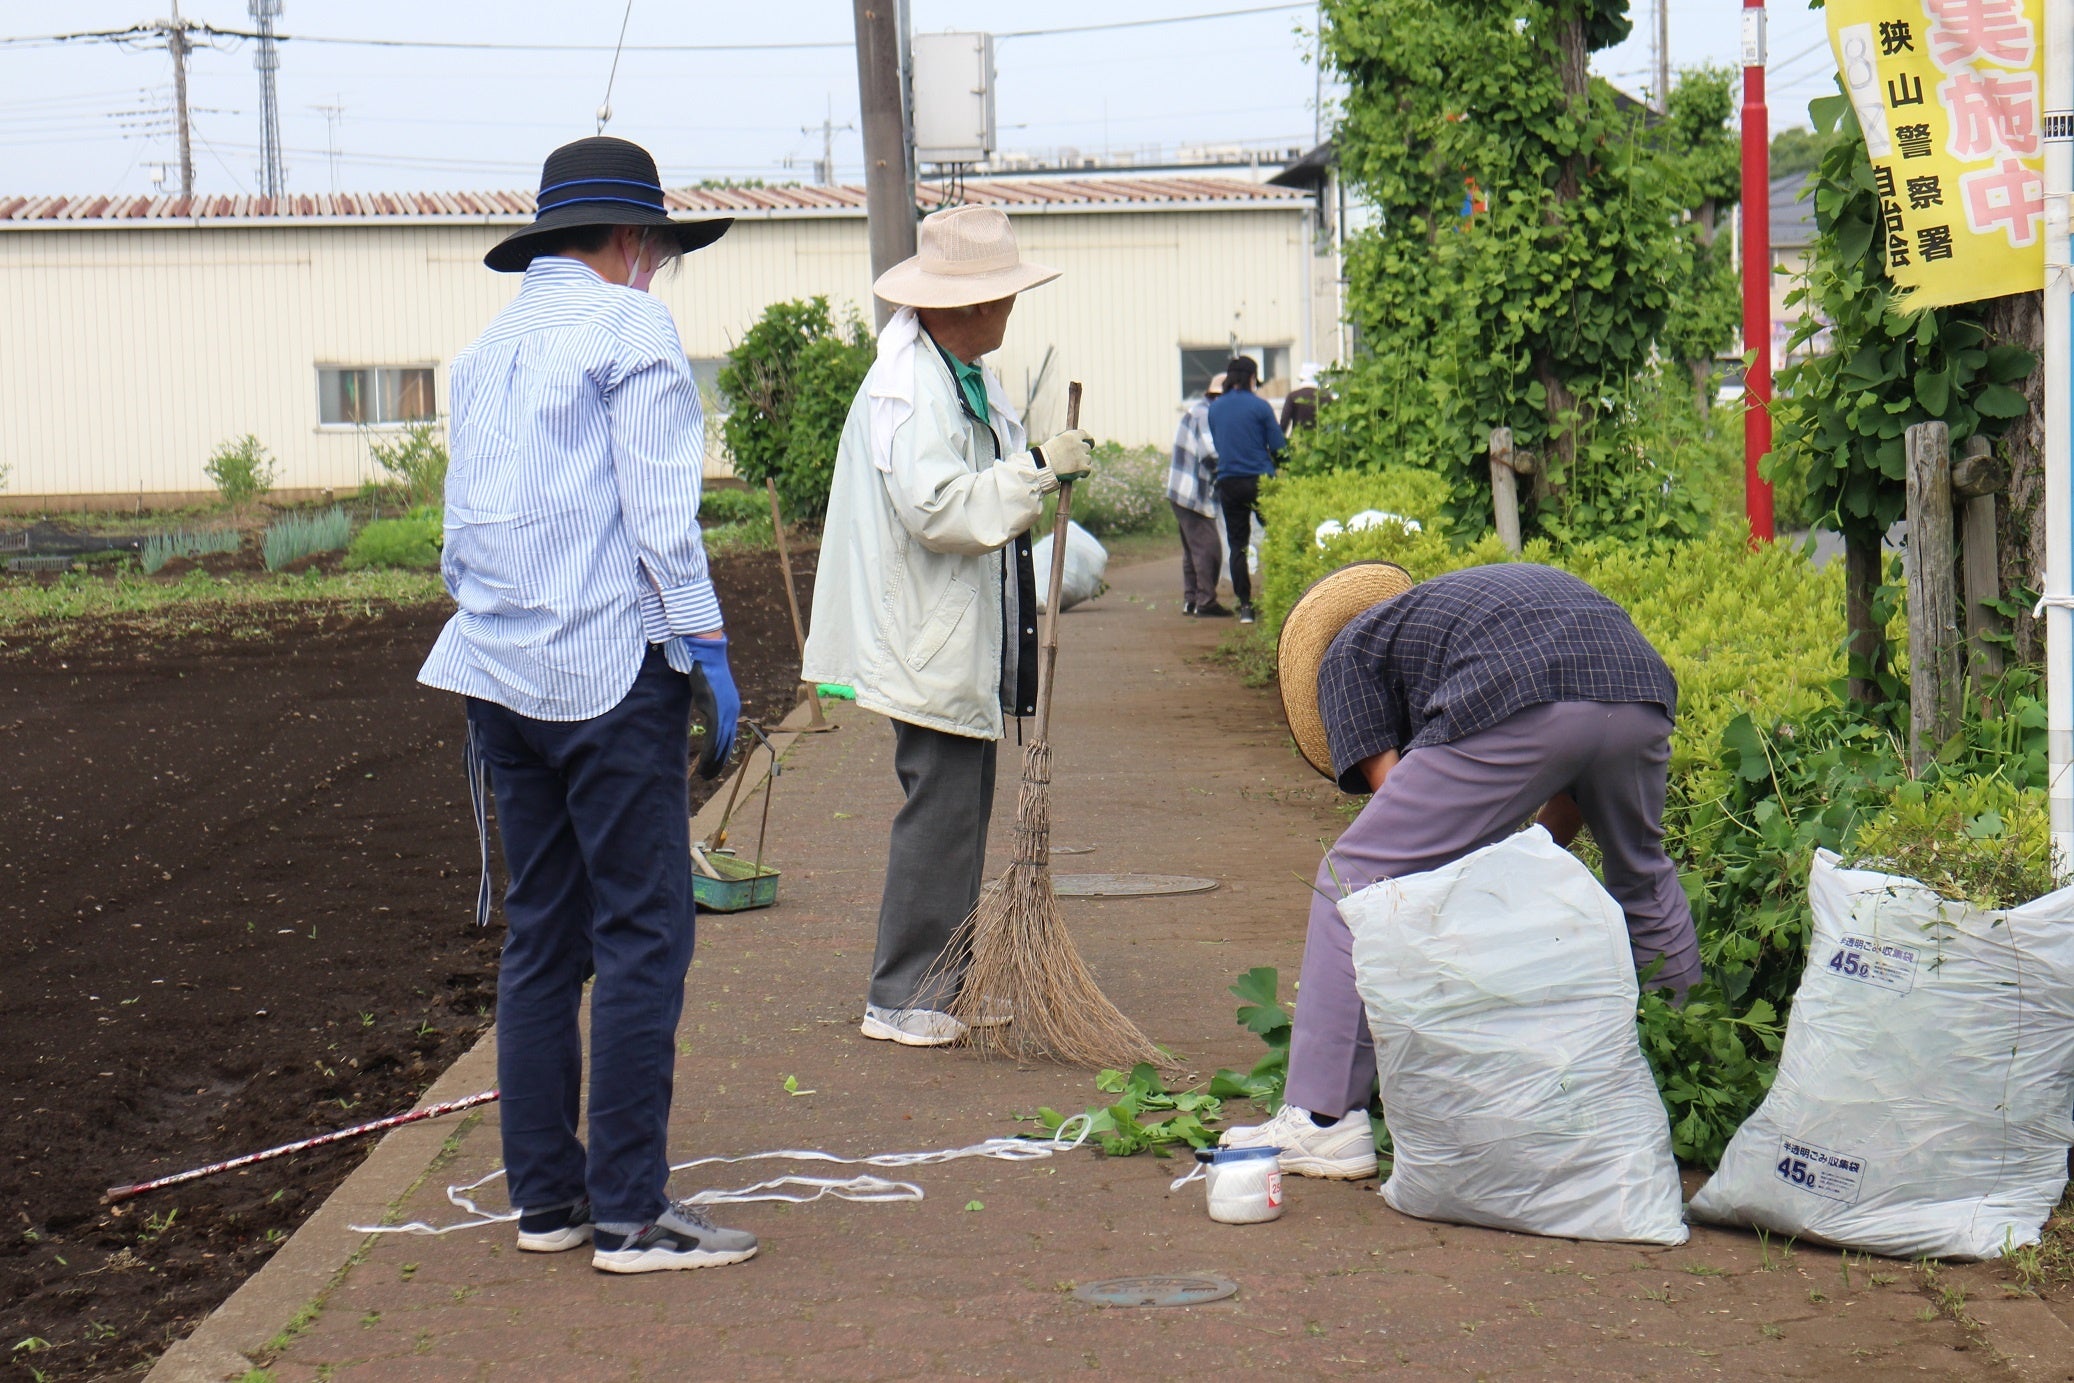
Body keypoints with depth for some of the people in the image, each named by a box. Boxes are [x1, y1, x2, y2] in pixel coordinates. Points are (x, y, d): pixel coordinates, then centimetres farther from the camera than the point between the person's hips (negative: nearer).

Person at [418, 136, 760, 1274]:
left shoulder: (485, 349, 17)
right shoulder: (630, 328, -4)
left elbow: (462, 526, 17)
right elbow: (659, 508, -11)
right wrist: (705, 647, -9)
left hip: (498, 670, 8)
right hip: (610, 666, -8)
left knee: (539, 934, 12)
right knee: (642, 935, -5)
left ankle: (543, 1194, 15)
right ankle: (629, 1211, -6)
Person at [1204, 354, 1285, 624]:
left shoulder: (1215, 408, 4)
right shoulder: (1259, 406, -8)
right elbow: (1278, 446, -6)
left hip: (1228, 483, 3)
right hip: (1260, 480, -3)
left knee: (1237, 544, 7)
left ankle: (1244, 605, 2)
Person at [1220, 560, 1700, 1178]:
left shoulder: (1348, 650, 26)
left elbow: (1394, 797, 14)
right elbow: (1574, 788, 40)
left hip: (1515, 708, -6)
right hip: (1642, 691, 7)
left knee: (1357, 879, 7)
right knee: (1643, 878, 32)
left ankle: (1324, 1120, 4)